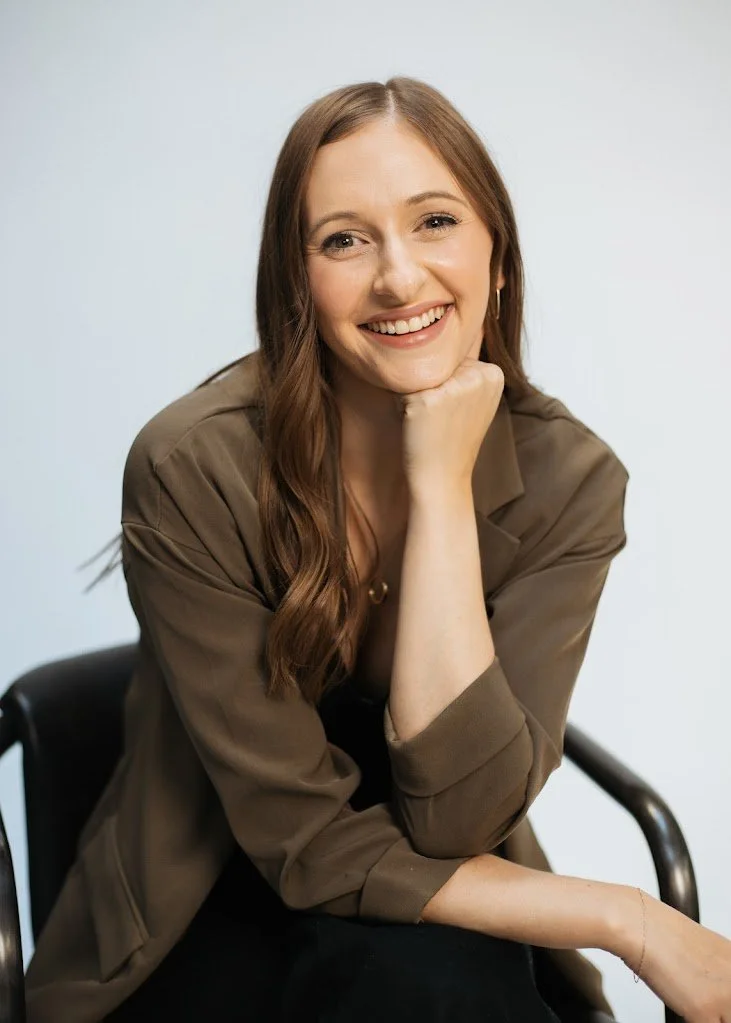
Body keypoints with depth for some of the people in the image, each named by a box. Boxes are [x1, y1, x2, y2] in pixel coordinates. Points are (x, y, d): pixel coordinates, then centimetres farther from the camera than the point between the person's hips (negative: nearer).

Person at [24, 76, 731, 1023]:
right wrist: (626, 919, -22)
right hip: (208, 927, -3)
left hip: (446, 931, 4)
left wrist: (442, 482, -27)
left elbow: (458, 818, -23)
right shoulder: (193, 468, -22)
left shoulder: (569, 482, -15)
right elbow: (312, 845, -20)